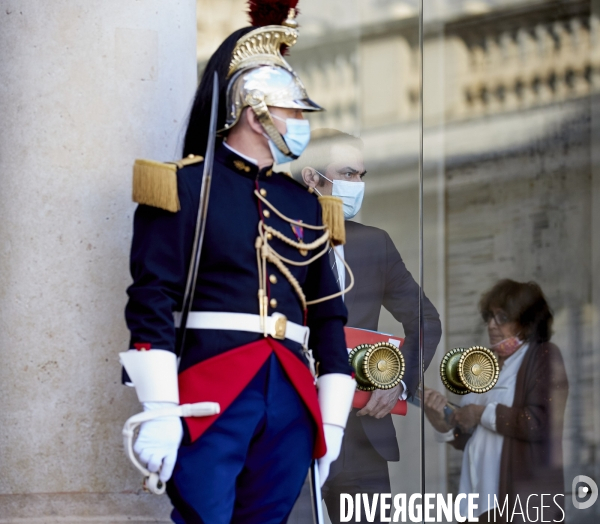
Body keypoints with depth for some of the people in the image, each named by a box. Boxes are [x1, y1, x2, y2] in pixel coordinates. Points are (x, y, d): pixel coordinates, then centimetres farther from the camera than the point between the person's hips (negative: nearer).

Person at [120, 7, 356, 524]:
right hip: (211, 395, -6)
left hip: (292, 399, 6)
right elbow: (152, 300, -7)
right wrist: (160, 411, -15)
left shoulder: (304, 204, 19)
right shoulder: (185, 187, 1)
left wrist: (332, 418, 13)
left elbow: (328, 313, 20)